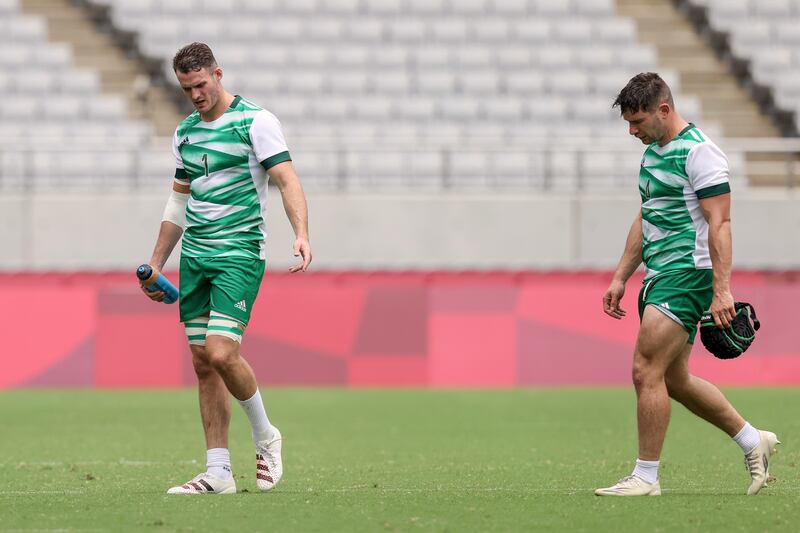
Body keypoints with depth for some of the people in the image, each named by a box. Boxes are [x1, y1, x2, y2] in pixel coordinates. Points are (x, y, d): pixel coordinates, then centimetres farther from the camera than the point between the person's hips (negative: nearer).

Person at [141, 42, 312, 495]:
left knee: (220, 352, -19)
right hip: (195, 257, 7)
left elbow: (287, 179, -13)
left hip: (240, 253, -7)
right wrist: (156, 265, 21)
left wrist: (302, 234, -28)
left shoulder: (255, 121, -6)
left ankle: (266, 437, 5)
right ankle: (219, 472, 5)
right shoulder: (186, 132, 15)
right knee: (203, 363, 3)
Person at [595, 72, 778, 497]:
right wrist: (621, 277, 21)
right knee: (674, 381, 12)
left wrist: (721, 290, -24)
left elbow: (719, 223, -18)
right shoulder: (653, 152, 16)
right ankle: (752, 441, 25)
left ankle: (646, 476, -8)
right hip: (660, 277, 10)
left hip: (687, 272, -10)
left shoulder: (698, 151, -13)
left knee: (647, 371, -13)